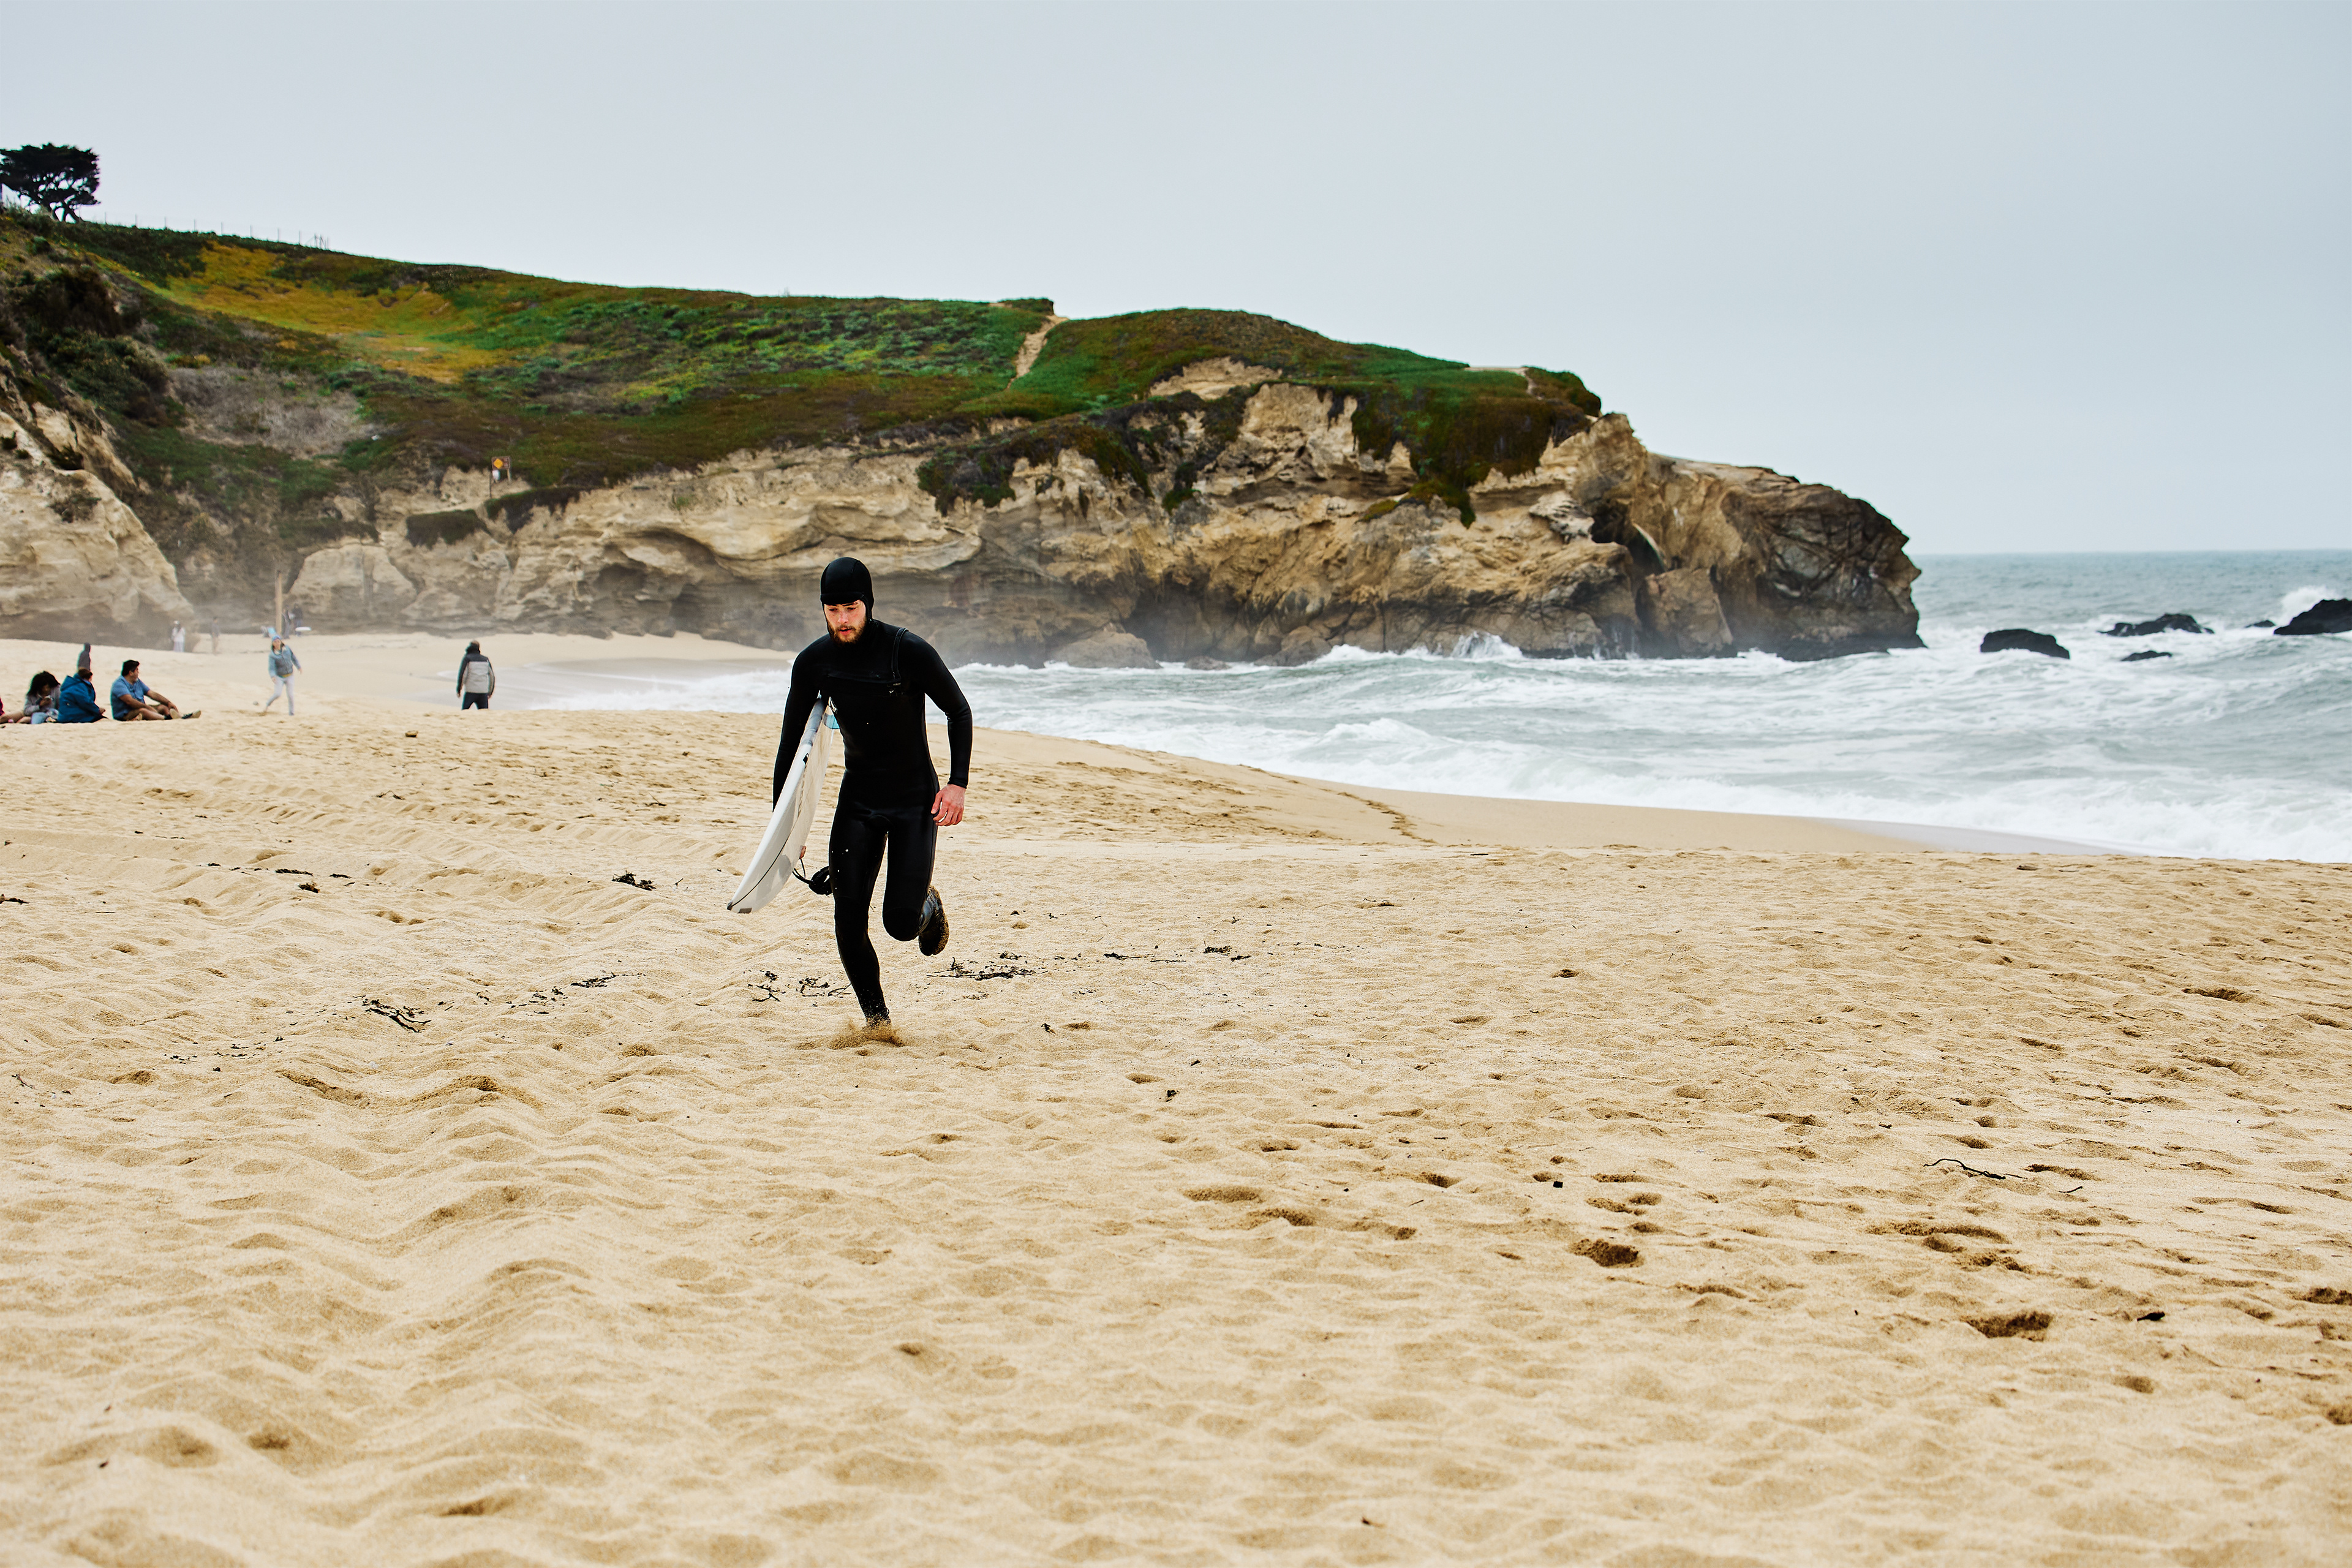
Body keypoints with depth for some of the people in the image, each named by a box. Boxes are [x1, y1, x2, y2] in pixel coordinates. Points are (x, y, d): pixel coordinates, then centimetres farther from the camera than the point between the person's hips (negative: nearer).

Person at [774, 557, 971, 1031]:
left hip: (915, 801, -3)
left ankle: (929, 906, 27)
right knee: (848, 920, -9)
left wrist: (957, 783, -16)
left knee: (901, 923, -10)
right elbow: (791, 738, 4)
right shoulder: (814, 662, -6)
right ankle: (875, 1017, 10)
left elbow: (959, 712, -6)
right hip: (857, 801, 3)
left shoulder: (909, 651, -17)